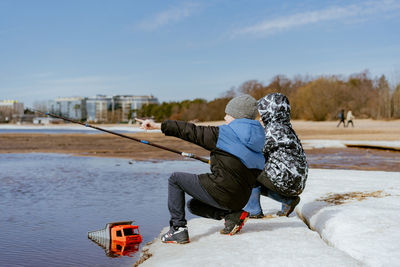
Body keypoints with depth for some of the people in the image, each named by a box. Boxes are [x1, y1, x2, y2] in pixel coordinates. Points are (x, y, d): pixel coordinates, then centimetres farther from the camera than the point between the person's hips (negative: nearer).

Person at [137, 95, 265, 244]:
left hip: (220, 190, -8)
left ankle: (178, 229, 4)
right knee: (193, 205, 30)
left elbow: (192, 132, -7)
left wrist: (159, 126, -2)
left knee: (175, 179, 12)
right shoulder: (257, 142, 11)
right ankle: (232, 214, 9)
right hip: (240, 201, 8)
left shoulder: (223, 133, -9)